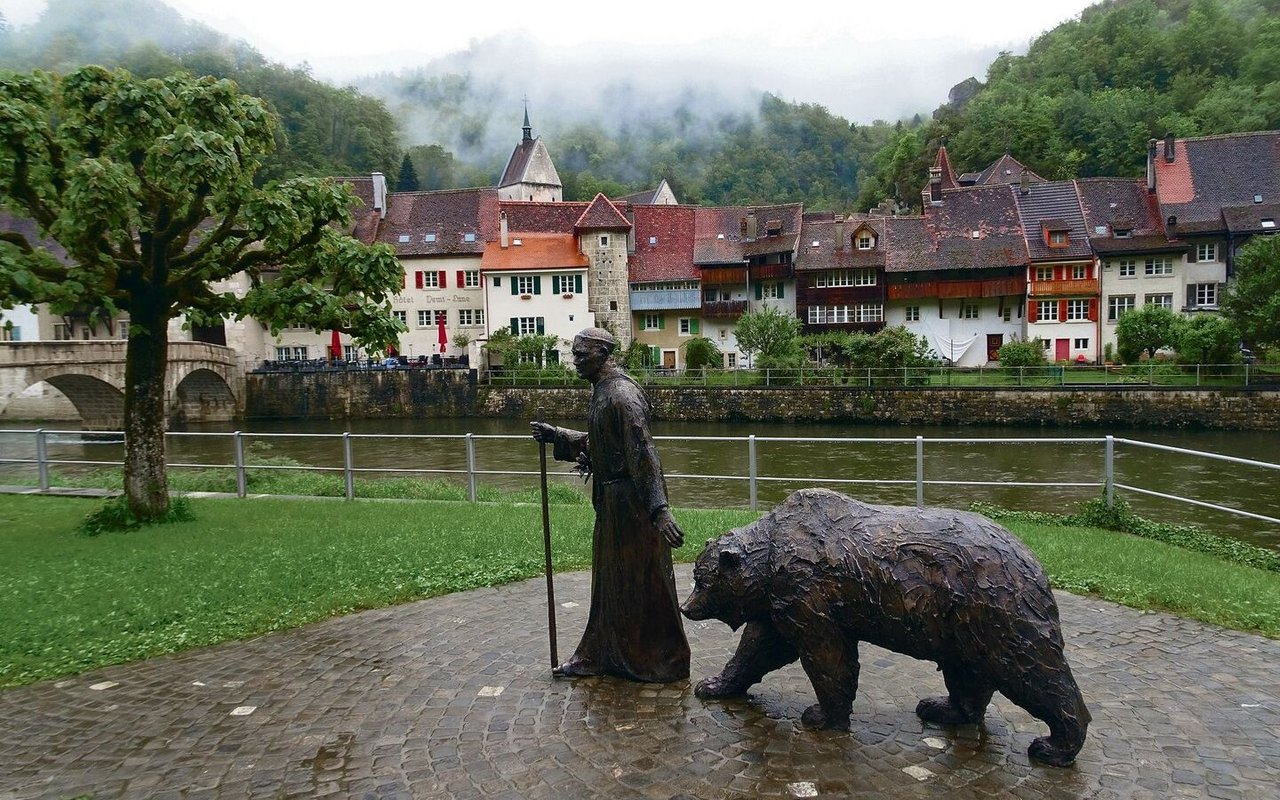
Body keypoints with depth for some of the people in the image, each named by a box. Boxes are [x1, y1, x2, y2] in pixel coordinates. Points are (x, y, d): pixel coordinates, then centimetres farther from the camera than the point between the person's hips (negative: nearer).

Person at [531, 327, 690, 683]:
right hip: (612, 499, 10)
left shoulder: (622, 394, -20)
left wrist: (659, 509, -32)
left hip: (630, 502, -10)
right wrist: (556, 436, 17)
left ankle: (658, 661, 18)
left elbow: (643, 453, -27)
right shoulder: (603, 390, 11)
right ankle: (602, 655, 31)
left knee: (639, 580, 2)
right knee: (609, 579, 18)